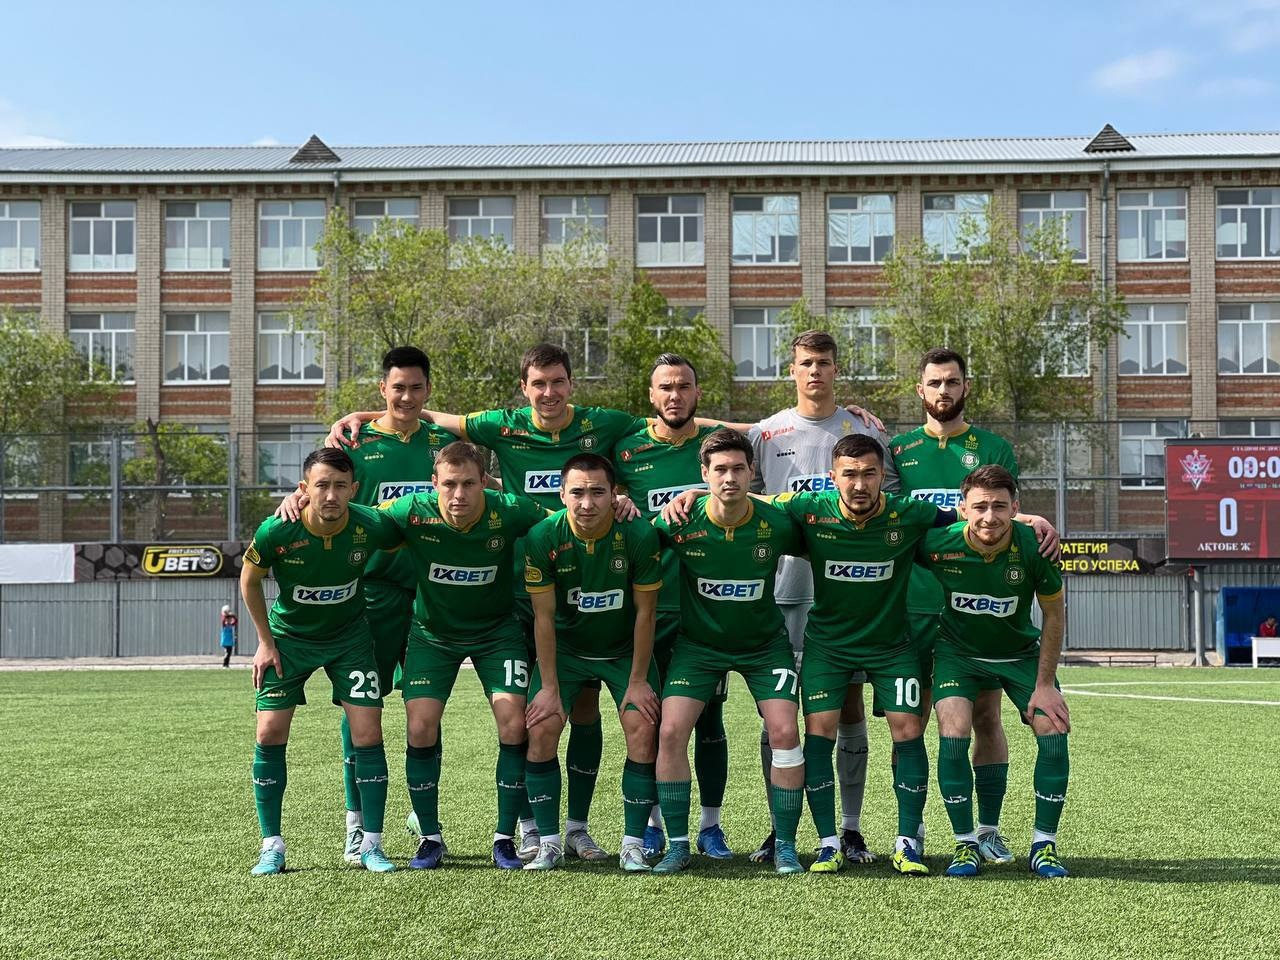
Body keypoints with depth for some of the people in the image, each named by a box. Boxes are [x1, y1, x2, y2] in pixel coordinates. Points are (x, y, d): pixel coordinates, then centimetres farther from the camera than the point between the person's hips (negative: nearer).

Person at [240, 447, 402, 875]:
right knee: (270, 734, -6)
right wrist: (265, 642, -3)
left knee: (368, 735, -8)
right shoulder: (276, 531, -25)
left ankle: (371, 846, 4)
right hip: (289, 637, 0)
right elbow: (249, 580, -4)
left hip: (350, 636, 0)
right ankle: (272, 847, 7)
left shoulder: (371, 526, -24)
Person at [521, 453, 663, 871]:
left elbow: (645, 612, -13)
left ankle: (633, 844, -2)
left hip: (625, 649, -1)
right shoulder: (543, 537, -20)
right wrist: (549, 686, -12)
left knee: (642, 728, -15)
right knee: (541, 729, -12)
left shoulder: (639, 535, -23)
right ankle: (550, 843, 2)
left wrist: (637, 681, -11)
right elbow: (544, 616, -13)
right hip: (565, 647, 1)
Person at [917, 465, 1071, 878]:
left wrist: (1045, 684, -9)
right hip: (957, 651, -1)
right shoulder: (937, 544, -26)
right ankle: (966, 845, -3)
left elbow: (1053, 614, -10)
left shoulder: (1035, 546, -25)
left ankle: (1044, 845, 4)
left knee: (1053, 729, -13)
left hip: (1021, 652, 1)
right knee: (953, 732, -20)